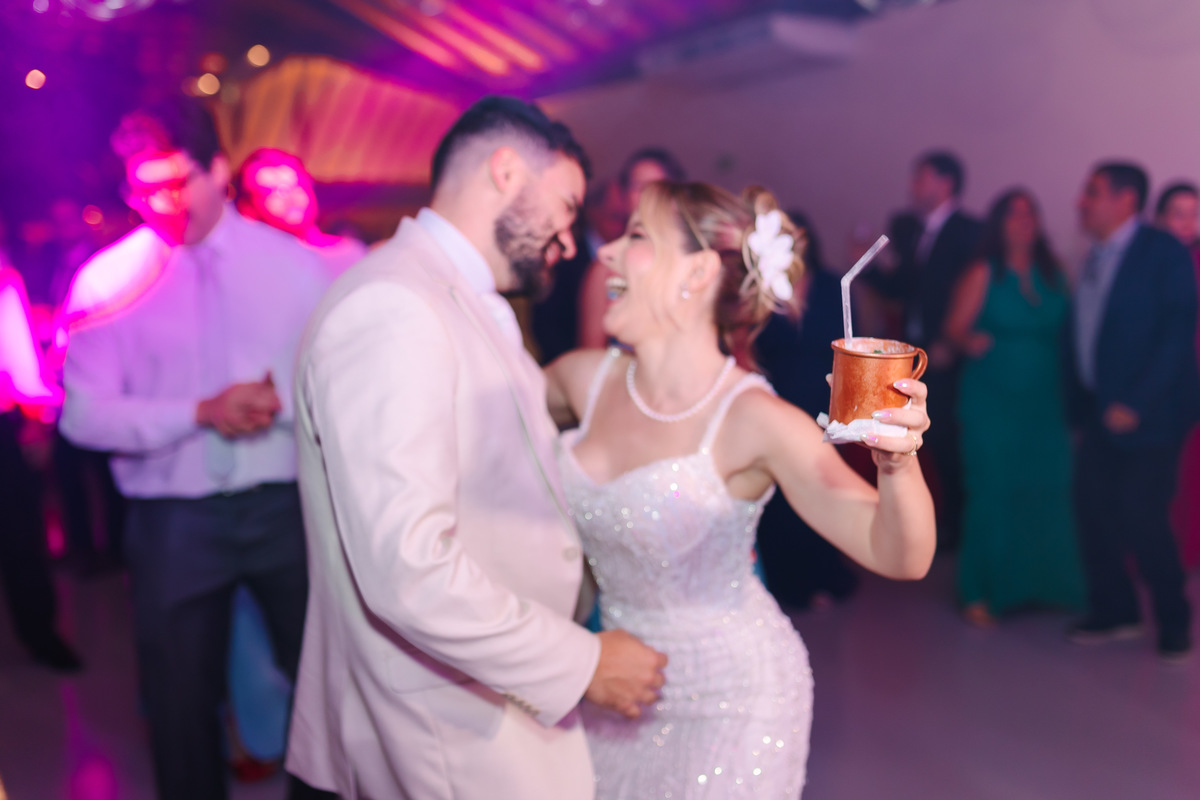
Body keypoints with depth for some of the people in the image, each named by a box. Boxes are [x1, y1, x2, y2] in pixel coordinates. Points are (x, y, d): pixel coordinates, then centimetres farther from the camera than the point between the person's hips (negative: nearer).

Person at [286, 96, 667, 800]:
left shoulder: (476, 308, 11)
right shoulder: (391, 307, -22)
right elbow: (407, 567, -29)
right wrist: (581, 662, -19)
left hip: (505, 699, 9)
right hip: (456, 741, -9)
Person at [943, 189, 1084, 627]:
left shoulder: (1053, 274, 11)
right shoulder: (983, 274, 1)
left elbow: (1066, 334, 10)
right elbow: (954, 330, -5)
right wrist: (969, 343, -26)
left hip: (1046, 405, 4)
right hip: (992, 405, -3)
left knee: (1049, 493, -2)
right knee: (992, 495, -2)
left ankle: (1044, 585, 13)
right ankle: (981, 594, 8)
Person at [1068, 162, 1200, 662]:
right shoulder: (1097, 259, 12)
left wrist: (1136, 404, -19)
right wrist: (1081, 406, 8)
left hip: (1147, 414, -6)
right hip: (1101, 413, 7)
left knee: (1140, 518, -6)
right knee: (1093, 509, 5)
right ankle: (1115, 612, 22)